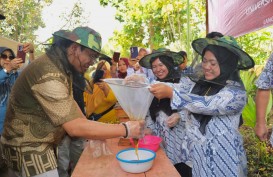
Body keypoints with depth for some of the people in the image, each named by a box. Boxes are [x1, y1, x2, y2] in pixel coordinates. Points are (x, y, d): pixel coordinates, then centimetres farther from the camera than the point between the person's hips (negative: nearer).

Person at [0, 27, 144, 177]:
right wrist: (125, 129, -28)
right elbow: (75, 128, -33)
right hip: (28, 147, -9)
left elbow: (68, 101, 11)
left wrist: (93, 130, 3)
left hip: (41, 143, 9)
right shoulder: (49, 74, -29)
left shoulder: (61, 65, 3)